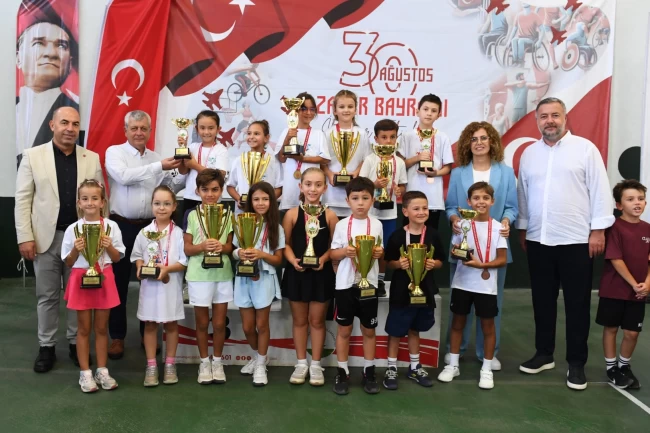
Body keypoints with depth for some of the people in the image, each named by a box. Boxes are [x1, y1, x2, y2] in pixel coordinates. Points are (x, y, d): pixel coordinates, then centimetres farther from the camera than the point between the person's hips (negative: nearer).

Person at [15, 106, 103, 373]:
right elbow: (23, 199, -1)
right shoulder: (32, 156, 1)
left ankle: (76, 343, 22)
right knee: (47, 295, 9)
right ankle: (47, 346, 21)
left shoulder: (92, 159, 4)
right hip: (46, 236, -1)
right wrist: (25, 237, -8)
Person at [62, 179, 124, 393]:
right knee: (84, 328, 8)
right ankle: (85, 373, 17)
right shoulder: (72, 229, -3)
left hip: (104, 279, 1)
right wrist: (76, 250, -16)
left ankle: (102, 371, 20)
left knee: (101, 327, 10)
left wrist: (108, 246, -15)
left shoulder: (111, 226, -2)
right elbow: (68, 263, 2)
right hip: (81, 279, 0)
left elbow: (117, 258, 3)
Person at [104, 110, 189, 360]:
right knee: (118, 282, 5)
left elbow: (171, 189, 10)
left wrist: (182, 173, -9)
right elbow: (124, 176, -21)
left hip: (150, 227, 3)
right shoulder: (114, 152, -2)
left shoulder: (156, 157, 9)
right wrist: (159, 166, -24)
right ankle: (117, 336, 18)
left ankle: (148, 334, 23)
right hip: (121, 226, -3)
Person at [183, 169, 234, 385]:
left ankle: (218, 362, 26)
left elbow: (230, 245, 6)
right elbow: (187, 248, -1)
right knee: (202, 322, 11)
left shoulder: (227, 215, 2)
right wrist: (203, 246, -20)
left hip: (223, 274, 2)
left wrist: (222, 247, -16)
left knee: (220, 323, 9)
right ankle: (204, 362, 26)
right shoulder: (192, 215, -3)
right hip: (199, 275, -1)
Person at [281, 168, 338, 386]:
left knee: (317, 320, 11)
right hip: (297, 273, 1)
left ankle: (316, 364, 24)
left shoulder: (329, 215, -5)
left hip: (321, 274, -1)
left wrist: (323, 259, -18)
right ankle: (301, 363, 27)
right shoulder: (292, 214, -4)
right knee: (299, 320, 13)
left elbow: (334, 246, -1)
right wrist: (293, 261, -16)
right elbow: (285, 244, 0)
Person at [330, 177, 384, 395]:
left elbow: (380, 250, 12)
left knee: (368, 329, 11)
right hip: (345, 283, -1)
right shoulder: (342, 225, -3)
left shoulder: (377, 224, 1)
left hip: (369, 283, 1)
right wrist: (345, 251, -18)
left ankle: (369, 372, 25)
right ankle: (342, 372, 20)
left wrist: (379, 252, -11)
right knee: (344, 329, 8)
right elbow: (333, 253, 1)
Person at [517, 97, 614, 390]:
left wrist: (598, 230, -9)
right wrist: (522, 229, 12)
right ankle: (544, 354, 26)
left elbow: (599, 190, -5)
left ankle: (576, 363, 15)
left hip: (576, 240, -4)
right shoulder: (529, 153, 10)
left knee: (577, 304, 4)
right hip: (538, 240, 4)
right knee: (543, 301, 13)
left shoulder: (585, 148, -2)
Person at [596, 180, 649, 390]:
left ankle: (624, 366, 30)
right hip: (614, 290, -4)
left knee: (632, 332, 9)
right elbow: (616, 260, -15)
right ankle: (611, 368, 23)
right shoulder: (615, 228, -12)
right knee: (611, 328, 9)